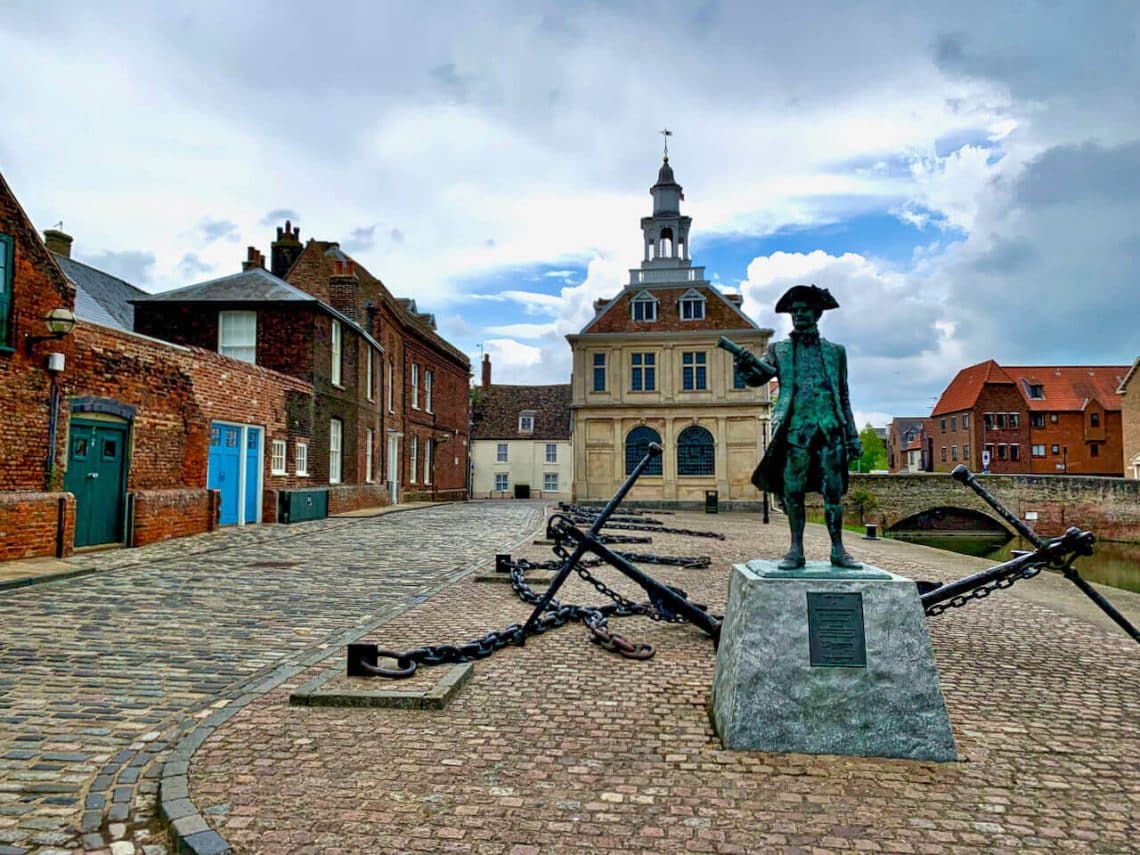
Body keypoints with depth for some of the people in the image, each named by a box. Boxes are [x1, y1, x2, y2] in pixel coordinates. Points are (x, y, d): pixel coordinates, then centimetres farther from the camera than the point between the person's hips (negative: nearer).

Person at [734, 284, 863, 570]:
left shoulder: (835, 351, 16)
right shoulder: (779, 349, 12)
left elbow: (844, 397, 16)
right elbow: (760, 377, -4)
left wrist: (853, 434, 12)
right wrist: (747, 367, -27)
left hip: (829, 428, 1)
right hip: (794, 428, -1)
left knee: (833, 491, 1)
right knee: (792, 491, -2)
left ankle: (838, 551, 8)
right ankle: (796, 551, 4)